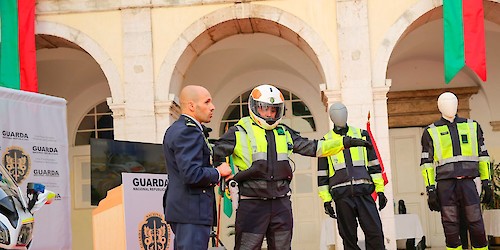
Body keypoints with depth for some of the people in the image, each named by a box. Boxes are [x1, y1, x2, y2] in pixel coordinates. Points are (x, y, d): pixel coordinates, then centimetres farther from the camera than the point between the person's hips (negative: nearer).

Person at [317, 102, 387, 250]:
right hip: (342, 195, 0)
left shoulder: (362, 134, 13)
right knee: (348, 236, 3)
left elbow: (374, 164, 13)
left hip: (364, 192, 1)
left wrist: (380, 190, 7)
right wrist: (326, 200, 4)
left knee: (375, 232, -7)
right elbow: (322, 175, 10)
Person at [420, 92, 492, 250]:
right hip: (445, 185, -1)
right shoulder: (431, 132, 9)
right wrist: (430, 190, -2)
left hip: (467, 182, 1)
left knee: (476, 224, 0)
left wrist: (487, 183, 9)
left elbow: (483, 156, 16)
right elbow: (426, 163, 5)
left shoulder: (472, 126, 15)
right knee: (451, 228, 0)